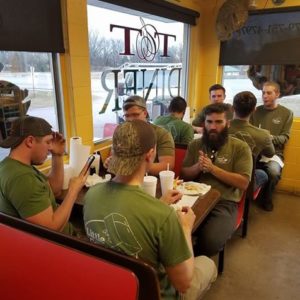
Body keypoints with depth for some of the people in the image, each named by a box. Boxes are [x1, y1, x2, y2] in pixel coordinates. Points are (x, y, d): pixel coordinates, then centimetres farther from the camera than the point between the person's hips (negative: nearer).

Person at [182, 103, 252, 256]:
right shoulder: (194, 145, 12)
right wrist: (198, 167, -10)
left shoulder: (240, 147, 1)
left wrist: (213, 168, -13)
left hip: (224, 203, -2)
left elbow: (243, 183, -6)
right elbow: (184, 175, 12)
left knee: (210, 242, -27)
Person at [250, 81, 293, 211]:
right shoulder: (256, 111, 12)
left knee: (274, 172, -33)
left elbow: (285, 138, 1)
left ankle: (266, 197, 0)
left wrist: (270, 138, -18)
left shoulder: (286, 113, 6)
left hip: (273, 152, -1)